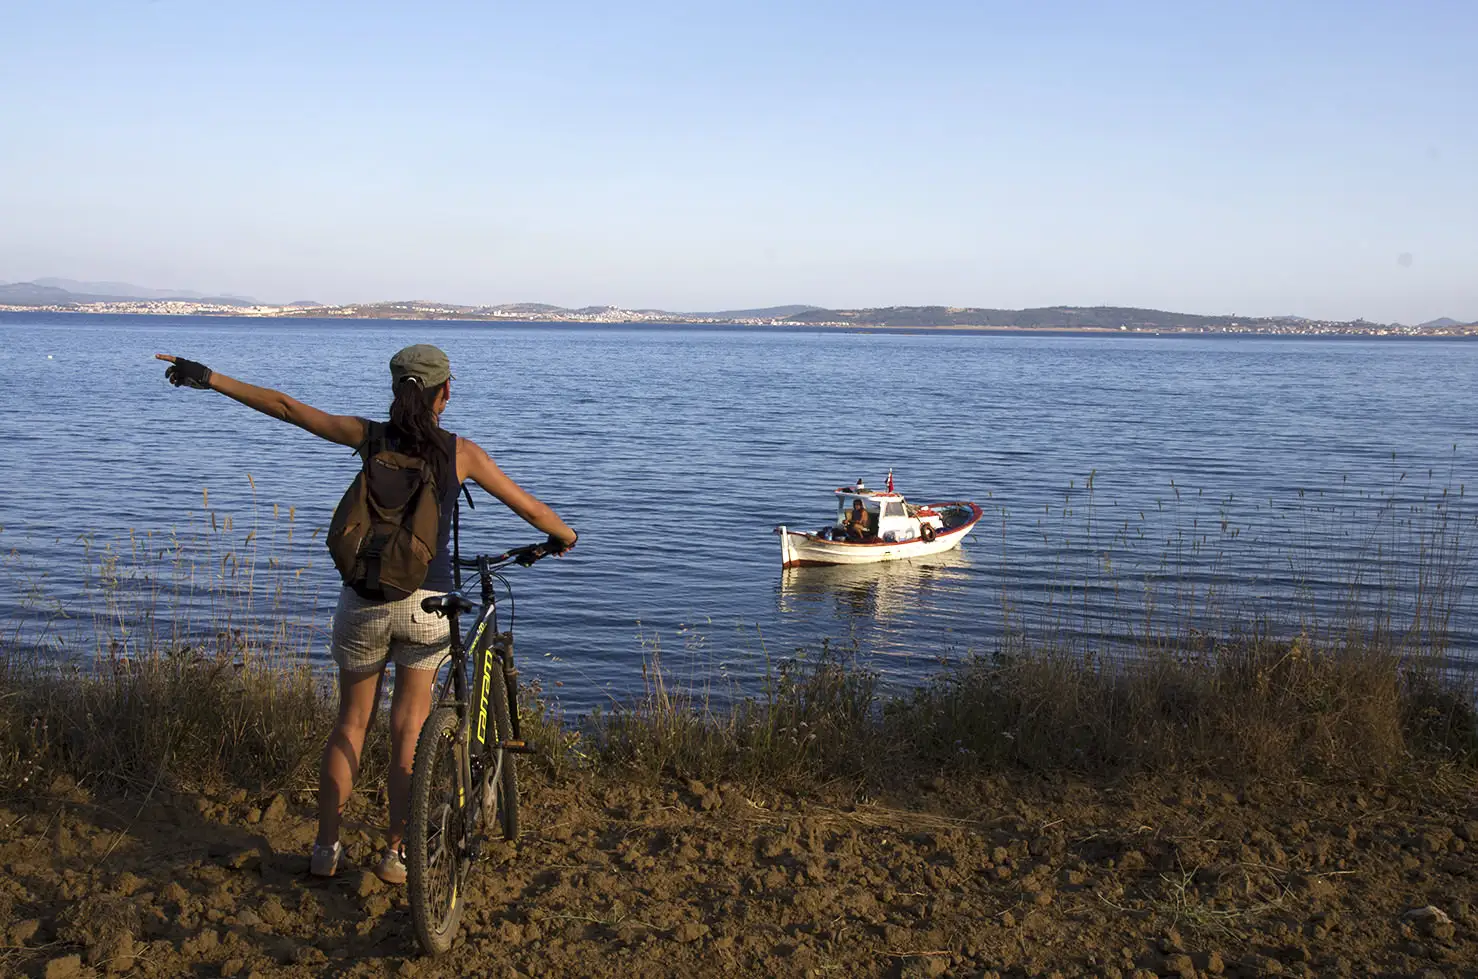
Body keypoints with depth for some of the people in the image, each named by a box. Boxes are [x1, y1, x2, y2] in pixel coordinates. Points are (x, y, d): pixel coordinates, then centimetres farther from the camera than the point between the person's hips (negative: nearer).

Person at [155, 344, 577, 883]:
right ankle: (395, 852, 17)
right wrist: (563, 537, 23)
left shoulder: (371, 437, -1)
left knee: (351, 721, 17)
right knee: (408, 729, 12)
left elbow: (285, 407, 2)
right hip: (427, 605, -1)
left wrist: (210, 378, 9)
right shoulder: (461, 451, -3)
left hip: (364, 601, 1)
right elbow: (530, 509, 3)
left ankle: (326, 849, 21)